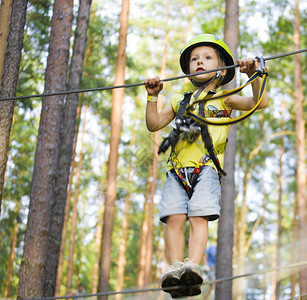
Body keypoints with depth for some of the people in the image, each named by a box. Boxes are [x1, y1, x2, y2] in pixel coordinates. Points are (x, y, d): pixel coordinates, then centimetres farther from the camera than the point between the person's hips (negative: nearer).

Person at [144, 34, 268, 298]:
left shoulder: (224, 99, 15)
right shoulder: (180, 102, 27)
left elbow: (259, 103, 3)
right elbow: (153, 124, 23)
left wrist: (254, 76, -12)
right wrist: (152, 97, 12)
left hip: (207, 168, -3)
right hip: (178, 169, 3)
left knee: (199, 217, -22)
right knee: (174, 218, -16)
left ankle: (192, 266, -34)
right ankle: (175, 268, -23)